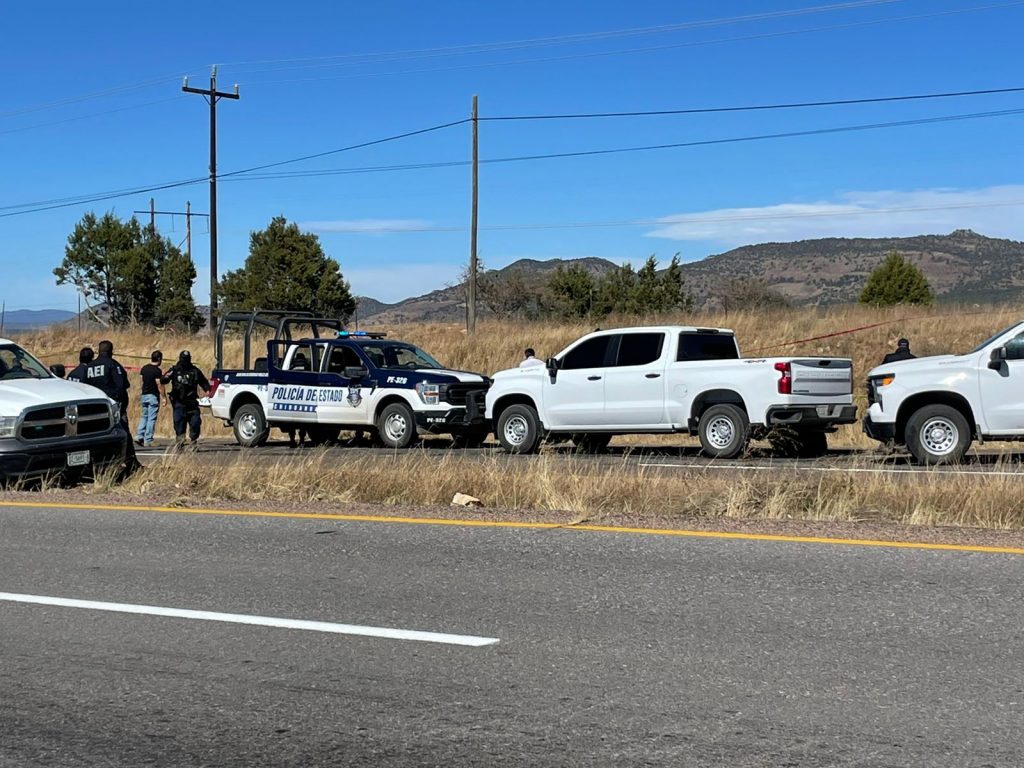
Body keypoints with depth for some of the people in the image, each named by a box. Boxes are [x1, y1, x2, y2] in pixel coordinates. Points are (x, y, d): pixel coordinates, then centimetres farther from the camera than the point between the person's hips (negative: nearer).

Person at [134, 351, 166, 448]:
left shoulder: (144, 368, 8)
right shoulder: (157, 370, -14)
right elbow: (159, 385, -16)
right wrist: (164, 396, -9)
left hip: (144, 395, 7)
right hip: (153, 396, -7)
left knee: (144, 416, 17)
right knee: (151, 418, -2)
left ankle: (139, 436, 6)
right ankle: (147, 441, -2)